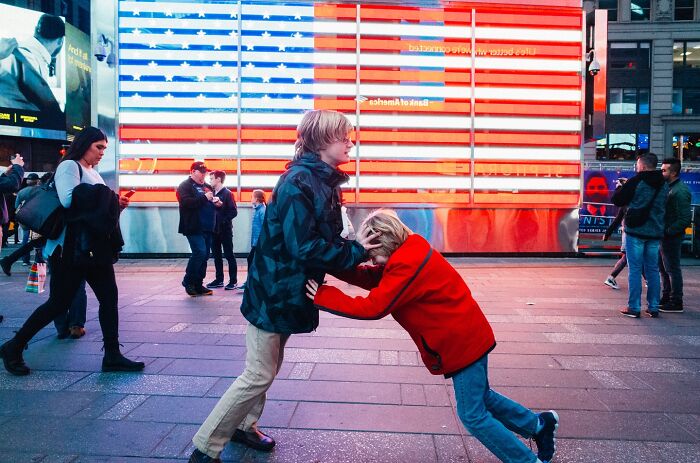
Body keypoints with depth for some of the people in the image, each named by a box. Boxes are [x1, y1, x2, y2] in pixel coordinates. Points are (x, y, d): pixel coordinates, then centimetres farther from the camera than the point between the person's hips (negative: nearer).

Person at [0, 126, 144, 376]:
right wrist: (103, 197, -13)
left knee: (109, 298, 2)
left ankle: (112, 356, 7)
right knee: (59, 303, -2)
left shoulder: (93, 173, 20)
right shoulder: (68, 166, -7)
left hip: (96, 247, 9)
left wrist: (115, 204, 6)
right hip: (71, 249, -8)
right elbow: (69, 199, -23)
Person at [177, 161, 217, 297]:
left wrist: (216, 202, 4)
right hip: (194, 228, -7)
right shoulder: (185, 186, -2)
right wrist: (204, 197, -22)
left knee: (204, 256, 8)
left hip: (207, 228, 8)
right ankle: (188, 281, 1)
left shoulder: (207, 187, 20)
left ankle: (198, 285, 17)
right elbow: (186, 202, -19)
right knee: (200, 252, -16)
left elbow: (212, 204, 28)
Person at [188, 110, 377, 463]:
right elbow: (303, 247, -27)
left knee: (268, 367, 20)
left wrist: (354, 251, -7)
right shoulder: (299, 181, -22)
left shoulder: (322, 181, 7)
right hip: (274, 290, -9)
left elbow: (323, 238, 8)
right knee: (258, 375, -1)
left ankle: (242, 426, 39)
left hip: (287, 289, 9)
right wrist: (356, 252, -20)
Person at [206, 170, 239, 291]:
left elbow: (233, 212, -11)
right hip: (214, 229, 6)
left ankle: (233, 281, 4)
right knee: (216, 255, 11)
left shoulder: (227, 193, -7)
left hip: (225, 229, -6)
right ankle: (219, 279, 20)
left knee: (229, 255, -1)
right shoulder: (212, 193, 10)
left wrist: (224, 221, -18)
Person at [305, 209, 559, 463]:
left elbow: (373, 307, -29)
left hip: (462, 341, -10)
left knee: (473, 416, 2)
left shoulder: (407, 265, -28)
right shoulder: (409, 251, 3)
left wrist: (322, 295, -22)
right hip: (467, 335, 10)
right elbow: (373, 278, 4)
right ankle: (539, 424, 40)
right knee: (480, 397, 25)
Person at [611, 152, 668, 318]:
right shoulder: (664, 185, 8)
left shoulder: (636, 182, -12)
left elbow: (617, 200, -7)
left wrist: (621, 187, 14)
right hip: (655, 232, 5)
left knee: (635, 269, -1)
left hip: (636, 231, -5)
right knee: (653, 270, 11)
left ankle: (634, 307, 1)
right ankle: (653, 307, 14)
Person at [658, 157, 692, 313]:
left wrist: (668, 231, -21)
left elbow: (685, 219, -22)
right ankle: (666, 298, 28)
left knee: (672, 269, -2)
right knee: (663, 268, 17)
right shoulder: (668, 187, 12)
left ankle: (676, 303, 7)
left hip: (672, 236, -9)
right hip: (664, 236, 9)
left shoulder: (680, 191, -17)